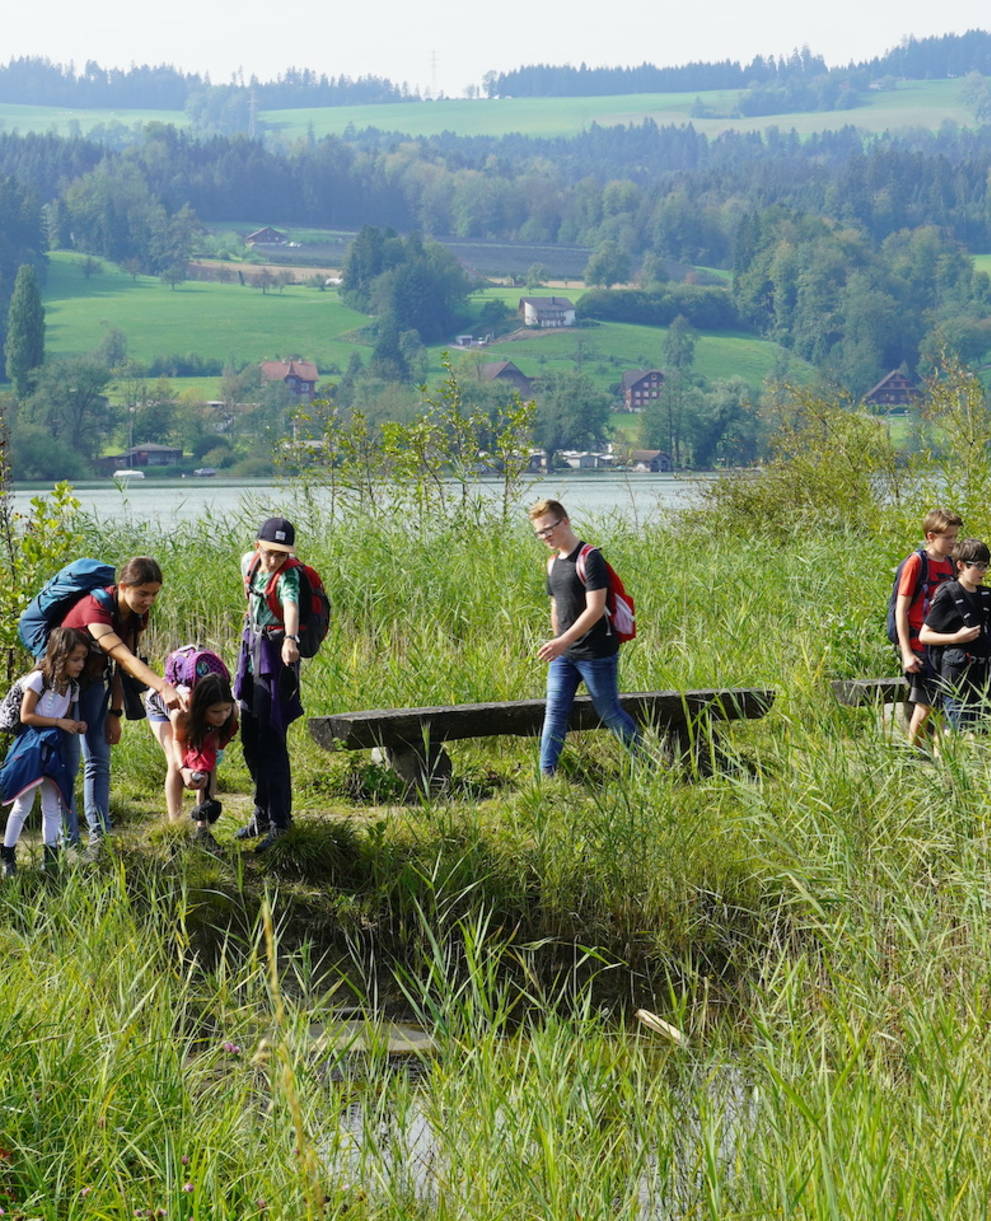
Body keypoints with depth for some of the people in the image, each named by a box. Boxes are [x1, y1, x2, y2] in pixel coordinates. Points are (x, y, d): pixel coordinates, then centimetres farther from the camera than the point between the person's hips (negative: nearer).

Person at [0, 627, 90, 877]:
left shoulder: (72, 687, 9)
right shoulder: (39, 679, -12)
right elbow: (26, 716, -13)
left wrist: (75, 726, -3)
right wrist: (59, 722, -16)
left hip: (54, 749, 7)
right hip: (32, 746, -6)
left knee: (53, 806, 8)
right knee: (24, 804, -4)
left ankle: (51, 857, 15)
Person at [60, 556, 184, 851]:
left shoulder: (136, 616, -9)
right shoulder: (95, 608, -33)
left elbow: (121, 666, -2)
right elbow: (125, 658, -44)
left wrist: (115, 713, -6)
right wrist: (163, 687, -55)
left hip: (93, 681, 7)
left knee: (99, 759, 1)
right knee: (67, 760, -9)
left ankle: (99, 835, 0)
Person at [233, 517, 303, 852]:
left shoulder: (288, 575, -22)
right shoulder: (250, 562, 0)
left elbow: (291, 606, -43)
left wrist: (290, 639, -61)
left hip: (277, 657, -8)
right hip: (252, 650, 8)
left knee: (271, 740, -11)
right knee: (250, 739, 15)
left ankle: (279, 824, -7)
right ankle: (263, 814, 29)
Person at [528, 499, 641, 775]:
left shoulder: (589, 558, -15)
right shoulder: (553, 563, 11)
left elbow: (595, 609, -22)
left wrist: (564, 641, -28)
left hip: (596, 653, -7)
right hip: (563, 653, 7)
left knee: (609, 712, 3)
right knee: (554, 712, 1)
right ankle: (546, 773, 2)